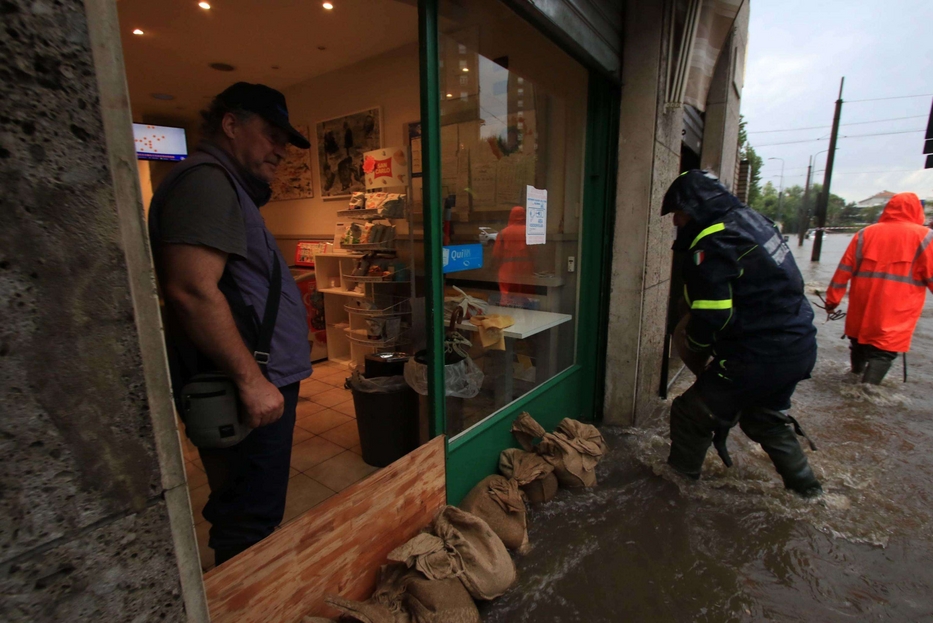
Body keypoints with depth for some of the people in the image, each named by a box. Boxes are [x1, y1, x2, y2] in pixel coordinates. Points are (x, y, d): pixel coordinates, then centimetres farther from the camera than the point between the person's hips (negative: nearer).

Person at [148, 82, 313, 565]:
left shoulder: (229, 187, 21)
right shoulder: (207, 180, -13)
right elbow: (192, 290, -26)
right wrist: (251, 379, -23)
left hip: (257, 382, 11)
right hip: (249, 389, -11)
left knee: (240, 512, 24)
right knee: (251, 525, 3)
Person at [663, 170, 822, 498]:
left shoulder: (711, 245, -20)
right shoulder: (750, 217, 9)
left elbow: (710, 317, -22)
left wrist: (695, 351, -2)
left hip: (760, 357, -10)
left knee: (692, 412, 7)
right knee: (765, 416, 30)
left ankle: (680, 474, 27)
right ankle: (804, 483, 44)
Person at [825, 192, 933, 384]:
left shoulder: (866, 233, 4)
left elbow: (844, 269, 1)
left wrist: (832, 299, 5)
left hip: (862, 308, 4)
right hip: (896, 313, -4)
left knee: (859, 340, 22)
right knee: (884, 351, -2)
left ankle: (856, 374, 44)